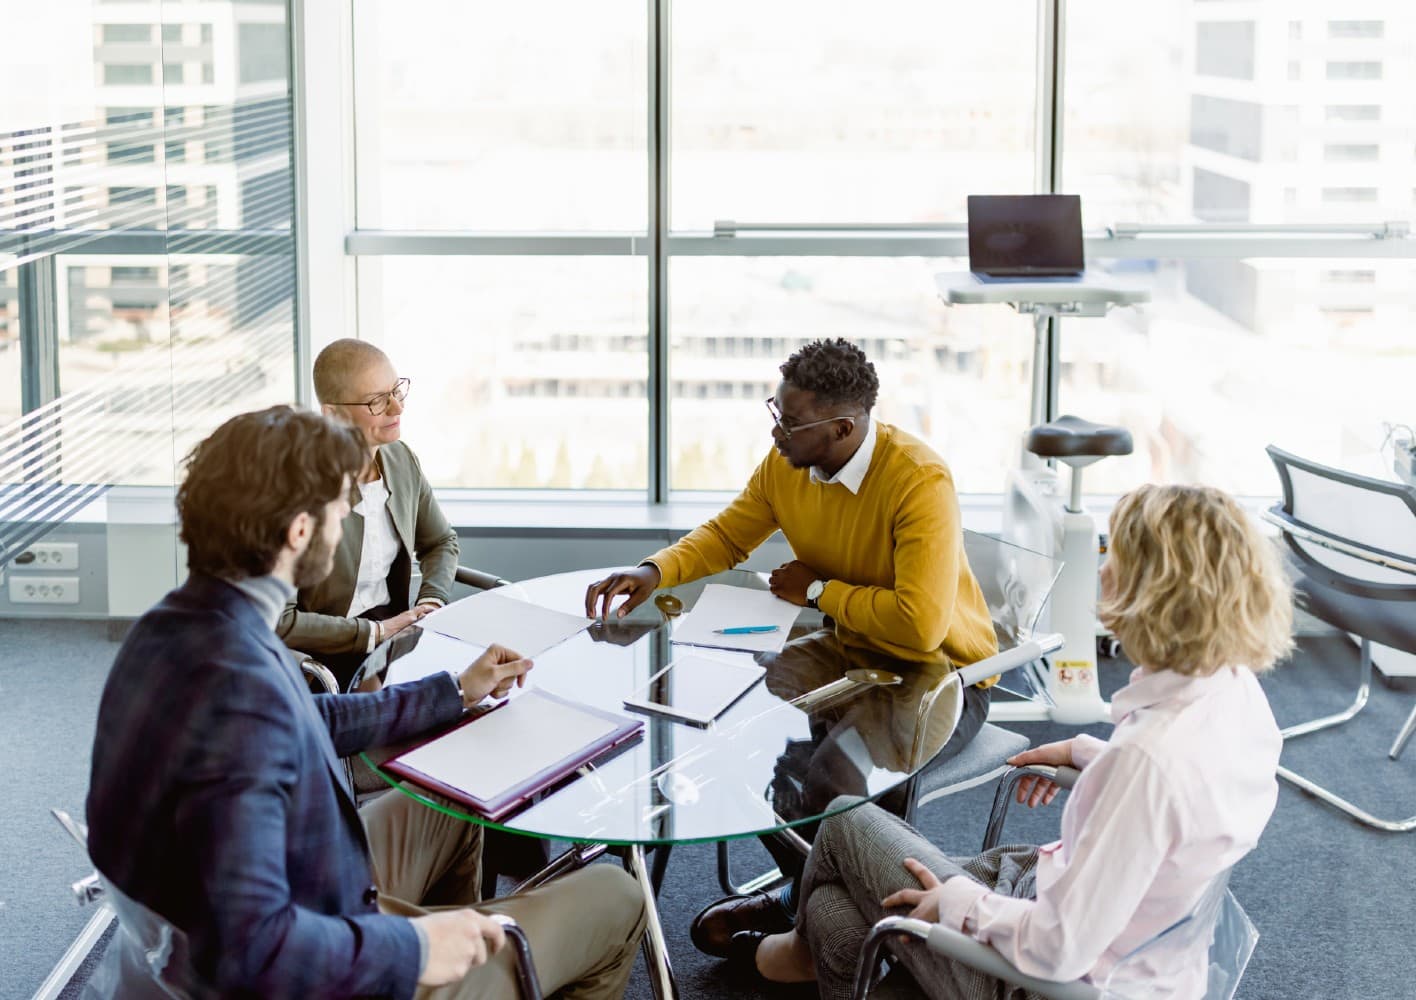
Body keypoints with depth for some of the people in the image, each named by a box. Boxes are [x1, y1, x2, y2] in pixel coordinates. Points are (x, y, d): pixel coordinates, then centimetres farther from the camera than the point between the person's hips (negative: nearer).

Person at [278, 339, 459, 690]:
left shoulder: (402, 459, 2)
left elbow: (441, 542, 19)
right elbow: (278, 621, -22)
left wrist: (430, 605, 0)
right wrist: (378, 632, -19)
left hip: (393, 628, 8)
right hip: (329, 658, -7)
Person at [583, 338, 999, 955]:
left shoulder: (921, 481, -27)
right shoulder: (785, 464, -5)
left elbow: (920, 624, -34)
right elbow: (728, 534, 12)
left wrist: (818, 591, -20)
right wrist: (655, 571, -8)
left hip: (942, 672, -7)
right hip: (847, 650, 7)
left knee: (831, 774, -31)